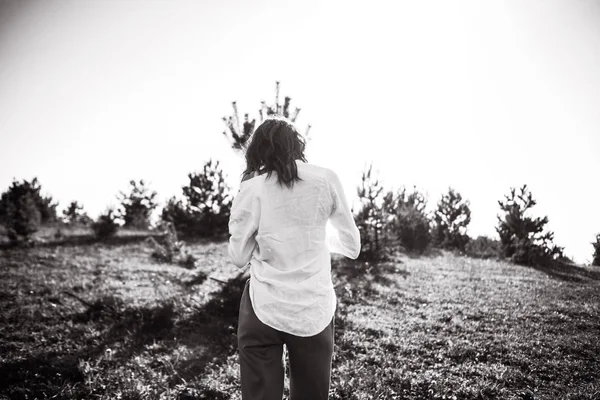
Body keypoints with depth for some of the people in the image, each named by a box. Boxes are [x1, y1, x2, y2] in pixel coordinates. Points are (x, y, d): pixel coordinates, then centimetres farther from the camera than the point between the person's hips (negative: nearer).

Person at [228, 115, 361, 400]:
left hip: (264, 311, -1)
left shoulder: (252, 189, -7)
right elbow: (352, 246, 6)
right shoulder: (326, 180, -3)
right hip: (314, 311, 2)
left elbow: (238, 257, 1)